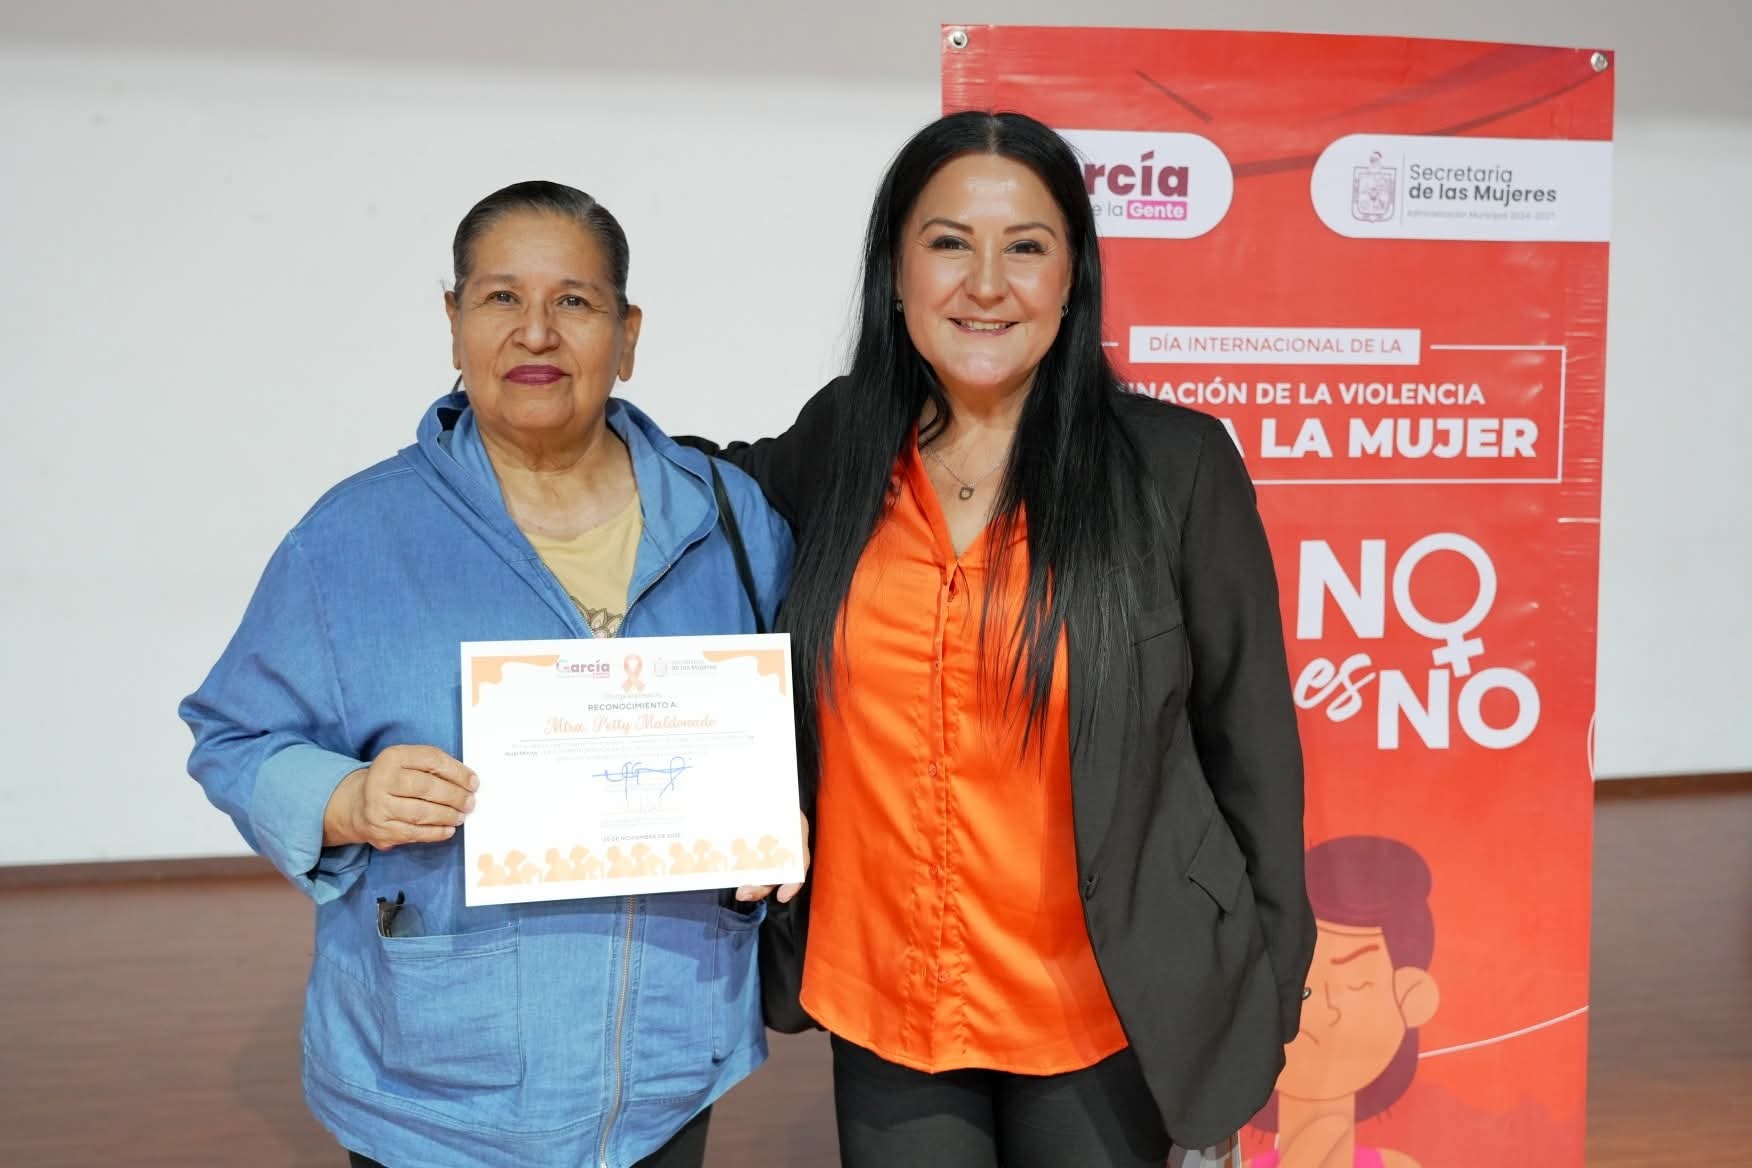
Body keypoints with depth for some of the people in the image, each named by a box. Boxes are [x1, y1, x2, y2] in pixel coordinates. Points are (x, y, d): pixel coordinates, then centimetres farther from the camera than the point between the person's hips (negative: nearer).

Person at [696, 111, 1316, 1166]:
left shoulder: (1177, 465, -10)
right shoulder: (840, 443, -1)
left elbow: (1248, 747, -4)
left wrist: (1264, 1003, -1)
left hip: (1101, 1020, -2)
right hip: (882, 1014, 3)